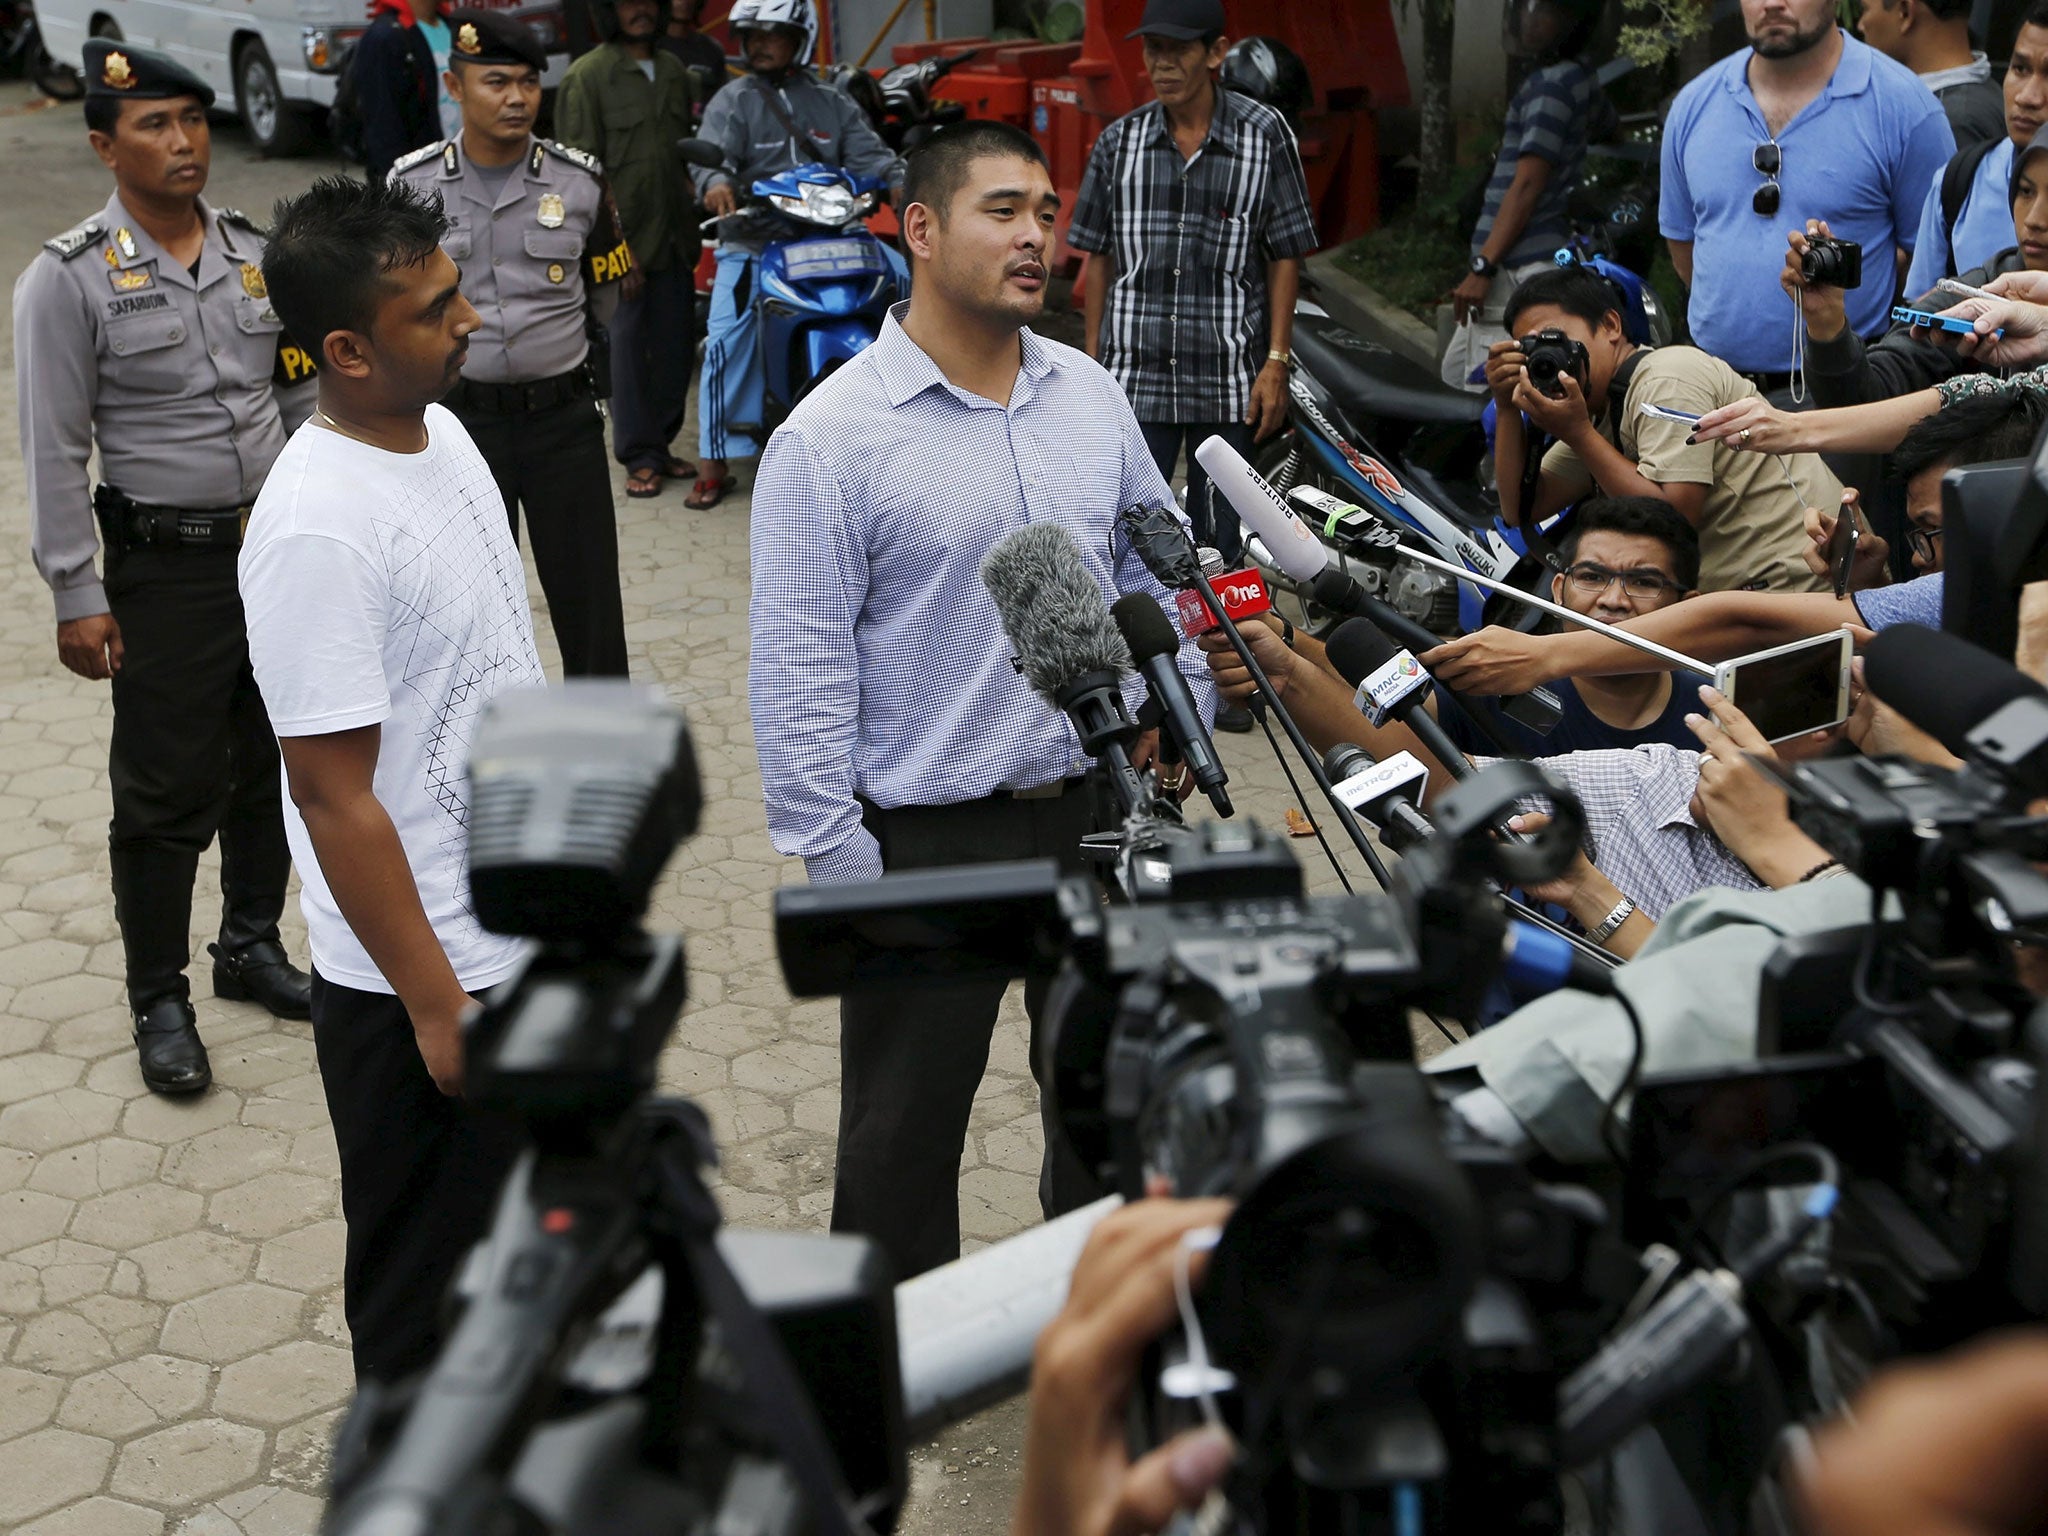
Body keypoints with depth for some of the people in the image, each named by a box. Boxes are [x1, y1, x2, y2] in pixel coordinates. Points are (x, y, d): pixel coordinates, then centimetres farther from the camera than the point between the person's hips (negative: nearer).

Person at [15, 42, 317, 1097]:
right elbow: (54, 452, -9)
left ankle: (251, 947, 36)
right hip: (167, 568, -5)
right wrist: (77, 597, -11)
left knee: (272, 765, 16)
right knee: (168, 793, 3)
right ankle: (159, 1003, 19)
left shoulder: (255, 254, 4)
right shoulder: (70, 279, -11)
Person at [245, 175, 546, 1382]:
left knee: (517, 1226, 27)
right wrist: (435, 1002, -19)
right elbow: (336, 797, -24)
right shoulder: (318, 533, -27)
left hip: (522, 927, 9)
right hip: (422, 977, -9)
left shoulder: (440, 431, 1)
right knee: (424, 1283, 12)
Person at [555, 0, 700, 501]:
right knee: (627, 345, -3)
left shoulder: (673, 70, 15)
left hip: (674, 237, 6)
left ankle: (660, 444, 21)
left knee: (676, 345, 9)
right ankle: (639, 457, 3)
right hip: (622, 239, -6)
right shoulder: (588, 75, -6)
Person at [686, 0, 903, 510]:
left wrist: (899, 182, -18)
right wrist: (716, 181, -36)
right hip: (749, 244, -2)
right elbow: (712, 150, -12)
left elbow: (867, 151, 3)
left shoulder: (831, 103, 14)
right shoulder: (732, 101, 6)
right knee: (725, 340, -13)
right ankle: (714, 462, -6)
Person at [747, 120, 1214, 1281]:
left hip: (1097, 807, 6)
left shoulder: (1092, 396, 5)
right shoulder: (831, 437, -13)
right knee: (906, 1132, 9)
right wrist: (838, 866, -15)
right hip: (930, 837, -5)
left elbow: (1159, 574, 15)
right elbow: (800, 673, -14)